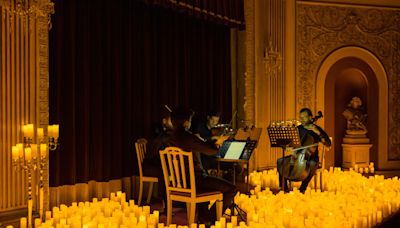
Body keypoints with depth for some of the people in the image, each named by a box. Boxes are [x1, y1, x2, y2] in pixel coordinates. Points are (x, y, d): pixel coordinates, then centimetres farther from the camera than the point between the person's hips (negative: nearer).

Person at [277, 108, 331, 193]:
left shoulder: (316, 129, -2)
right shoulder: (298, 129, 10)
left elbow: (328, 144, -12)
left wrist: (317, 132, -22)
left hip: (311, 157, -4)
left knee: (312, 164, -38)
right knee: (280, 161, -14)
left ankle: (302, 189, -28)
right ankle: (284, 187, -11)